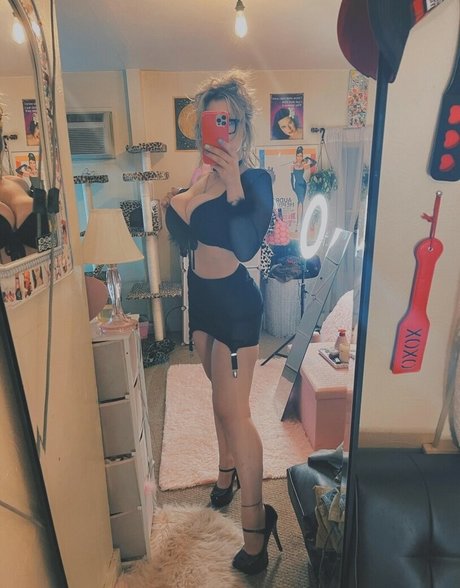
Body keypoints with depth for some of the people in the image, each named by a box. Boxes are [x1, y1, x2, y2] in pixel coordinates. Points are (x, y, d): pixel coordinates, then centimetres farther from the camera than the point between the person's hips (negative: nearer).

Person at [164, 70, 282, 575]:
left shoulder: (255, 181, -12)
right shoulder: (202, 178, 7)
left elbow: (247, 246, -26)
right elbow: (186, 241, 5)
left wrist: (234, 184, -31)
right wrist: (178, 209, -12)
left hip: (235, 302, -7)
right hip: (201, 298, 7)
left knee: (233, 408, -5)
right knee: (220, 394, 20)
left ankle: (255, 522, 12)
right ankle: (228, 468, 43)